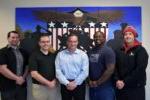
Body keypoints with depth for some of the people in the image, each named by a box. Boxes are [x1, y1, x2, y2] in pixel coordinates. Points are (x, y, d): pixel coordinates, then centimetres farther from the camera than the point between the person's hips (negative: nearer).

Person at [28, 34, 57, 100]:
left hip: (52, 86, 4)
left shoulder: (53, 55, 9)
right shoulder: (34, 55, -6)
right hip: (39, 87, -4)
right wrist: (48, 83, -13)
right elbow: (34, 74, -14)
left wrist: (54, 81, -8)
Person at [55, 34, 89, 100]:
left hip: (79, 84, 0)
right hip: (65, 85, 1)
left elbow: (85, 71, -5)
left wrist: (75, 83, -11)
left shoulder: (83, 54, 0)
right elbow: (58, 71, -4)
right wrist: (67, 83, -12)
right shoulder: (60, 54, 2)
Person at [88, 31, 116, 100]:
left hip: (105, 88, -6)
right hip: (92, 87, 6)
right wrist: (89, 80, -2)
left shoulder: (108, 51, -10)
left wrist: (98, 82, -14)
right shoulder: (90, 51, 9)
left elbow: (110, 70, -18)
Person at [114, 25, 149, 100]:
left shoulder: (141, 50, -5)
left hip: (136, 88, -4)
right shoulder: (120, 51, 10)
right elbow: (115, 67, 6)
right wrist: (117, 80, -11)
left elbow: (140, 69, -15)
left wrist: (125, 82, -16)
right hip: (120, 88, 4)